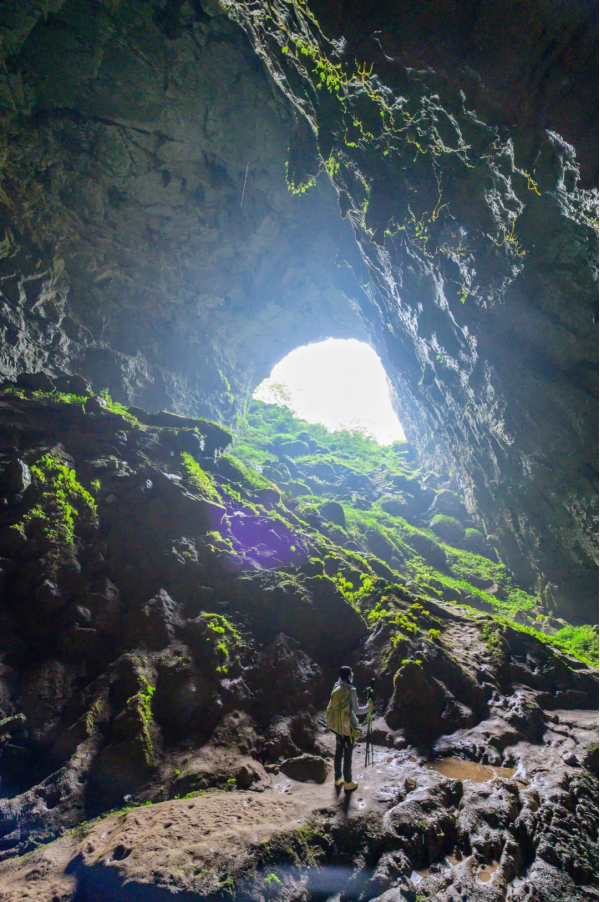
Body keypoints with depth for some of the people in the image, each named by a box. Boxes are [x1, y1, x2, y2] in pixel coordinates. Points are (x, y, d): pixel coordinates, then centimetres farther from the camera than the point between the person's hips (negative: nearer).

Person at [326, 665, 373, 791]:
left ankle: (338, 778, 30)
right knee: (347, 753, 5)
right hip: (347, 725, -7)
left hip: (337, 724, 7)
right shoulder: (350, 690, -20)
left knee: (338, 750, 18)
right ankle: (348, 783, 15)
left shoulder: (336, 688, 2)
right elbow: (356, 710, -16)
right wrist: (368, 708, 0)